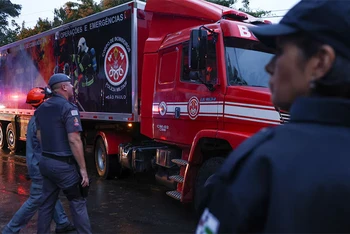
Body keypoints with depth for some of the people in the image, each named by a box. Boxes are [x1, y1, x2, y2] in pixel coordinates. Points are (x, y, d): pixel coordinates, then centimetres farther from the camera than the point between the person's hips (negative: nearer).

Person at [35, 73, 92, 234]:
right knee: (78, 203, 3)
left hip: (46, 162, 8)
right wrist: (83, 168, -18)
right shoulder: (68, 108, -16)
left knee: (46, 203, 16)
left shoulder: (41, 108, 8)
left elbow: (39, 136, 16)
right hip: (64, 164, -8)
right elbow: (74, 140, -22)